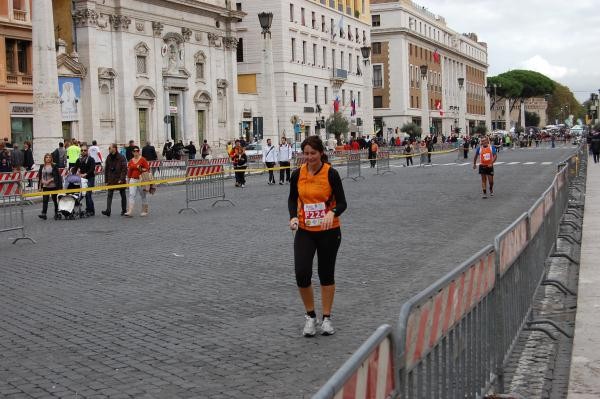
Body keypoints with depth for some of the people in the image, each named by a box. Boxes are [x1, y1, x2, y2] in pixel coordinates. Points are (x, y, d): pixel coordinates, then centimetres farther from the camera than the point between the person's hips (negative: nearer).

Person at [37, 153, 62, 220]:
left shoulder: (54, 166, -4)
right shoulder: (42, 166, 8)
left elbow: (56, 176, -10)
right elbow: (40, 176, 11)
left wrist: (49, 180, -16)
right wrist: (42, 181, -3)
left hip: (53, 185, -3)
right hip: (45, 186, 3)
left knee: (55, 199, 9)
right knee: (45, 200, -6)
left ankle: (56, 213, 21)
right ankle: (44, 214, -11)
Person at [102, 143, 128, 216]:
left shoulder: (121, 158, -9)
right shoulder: (108, 158, 6)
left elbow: (124, 169, -12)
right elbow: (106, 170, 9)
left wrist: (121, 179, -19)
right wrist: (106, 180, 5)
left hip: (120, 180, -4)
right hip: (111, 180, 4)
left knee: (123, 195, 9)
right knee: (109, 195, -8)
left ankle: (124, 210, 20)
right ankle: (108, 211, -15)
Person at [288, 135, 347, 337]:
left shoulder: (331, 173, -11)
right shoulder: (298, 174, -2)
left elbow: (342, 202, -10)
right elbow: (292, 198, 10)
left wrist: (332, 213, -31)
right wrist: (293, 216, -9)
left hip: (328, 231, -2)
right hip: (305, 231, 2)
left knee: (326, 274, 9)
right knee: (302, 274, -11)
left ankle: (326, 318, 26)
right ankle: (310, 316, 12)